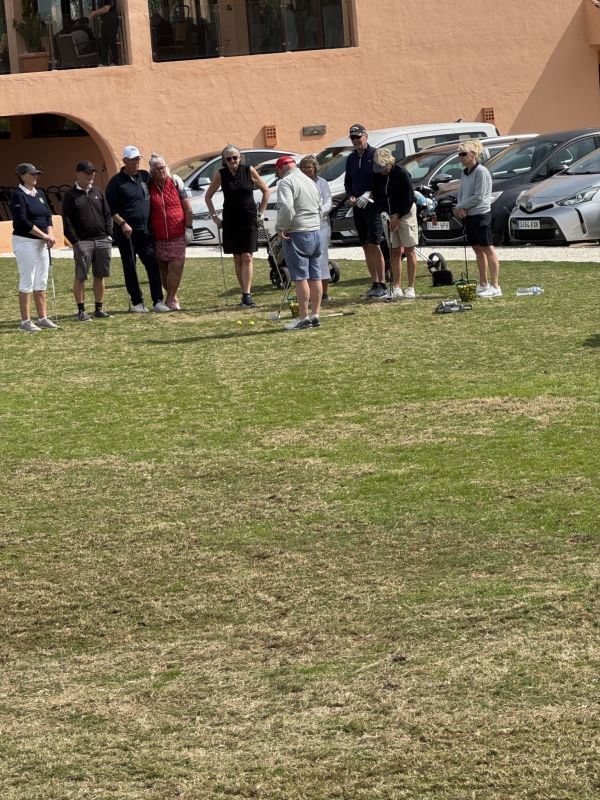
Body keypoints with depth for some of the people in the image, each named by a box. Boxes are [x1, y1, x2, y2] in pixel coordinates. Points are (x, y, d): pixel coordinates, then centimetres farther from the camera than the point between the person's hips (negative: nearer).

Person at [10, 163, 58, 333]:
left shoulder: (40, 194, 13)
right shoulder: (18, 195, -11)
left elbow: (48, 216, 13)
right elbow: (22, 220, -18)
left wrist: (50, 234, -5)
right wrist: (44, 235, -17)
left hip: (41, 243, 7)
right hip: (25, 241, -7)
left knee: (41, 282, 9)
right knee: (27, 282, -5)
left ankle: (43, 318, 14)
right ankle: (25, 321, -2)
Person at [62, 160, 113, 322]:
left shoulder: (98, 192, 13)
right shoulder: (70, 196, -1)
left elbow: (107, 215, 15)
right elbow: (67, 222, -5)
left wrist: (109, 235, 5)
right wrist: (75, 241, -12)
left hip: (102, 240, 4)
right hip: (83, 242, -4)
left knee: (100, 276, 7)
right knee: (81, 277, -3)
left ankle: (99, 309, 15)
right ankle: (81, 311, 2)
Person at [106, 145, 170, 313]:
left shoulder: (145, 176, 10)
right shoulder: (117, 181, -3)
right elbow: (110, 208, -4)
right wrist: (122, 223, -16)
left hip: (145, 230, 3)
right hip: (126, 232, -3)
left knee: (153, 264, -5)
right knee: (130, 267, 2)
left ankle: (158, 301, -2)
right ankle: (137, 302, 9)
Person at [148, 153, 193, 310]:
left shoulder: (175, 182, 1)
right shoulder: (149, 187, 2)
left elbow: (188, 207, 4)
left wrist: (189, 228, -1)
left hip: (178, 235, -1)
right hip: (159, 237, 1)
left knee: (176, 267, -8)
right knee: (163, 269, 6)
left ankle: (171, 299, 2)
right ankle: (172, 297, 19)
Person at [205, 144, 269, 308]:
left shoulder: (249, 171, -3)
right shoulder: (221, 175, 0)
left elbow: (265, 190, 8)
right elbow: (208, 196, 12)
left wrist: (261, 213, 4)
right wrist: (215, 217, 5)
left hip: (249, 220, -2)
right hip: (230, 221, 2)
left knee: (247, 257, -10)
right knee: (237, 259, 5)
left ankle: (247, 295, -15)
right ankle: (246, 293, 12)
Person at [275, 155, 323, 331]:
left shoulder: (286, 182, -9)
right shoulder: (310, 181, 18)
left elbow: (286, 208, -23)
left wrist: (280, 228, -12)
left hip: (297, 235, -8)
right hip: (316, 232, 8)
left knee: (301, 278, -6)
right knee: (315, 277, 9)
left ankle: (304, 317, -7)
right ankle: (315, 315, 12)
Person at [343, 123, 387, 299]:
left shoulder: (375, 155, -5)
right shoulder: (351, 159, 15)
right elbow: (347, 182, 21)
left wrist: (369, 194, -19)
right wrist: (350, 196, 2)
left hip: (373, 205, -7)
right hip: (357, 207, 7)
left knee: (374, 246, -11)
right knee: (366, 247, 8)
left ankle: (382, 286, -9)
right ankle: (375, 284, 13)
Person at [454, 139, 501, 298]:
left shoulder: (481, 171, -12)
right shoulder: (464, 173, 14)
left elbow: (478, 197, -17)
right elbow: (460, 194, 17)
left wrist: (461, 206, -9)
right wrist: (459, 208, -4)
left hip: (481, 215, -9)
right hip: (468, 216, 9)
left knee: (488, 249, -7)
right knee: (477, 249, 14)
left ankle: (495, 287, -7)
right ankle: (483, 284, 22)